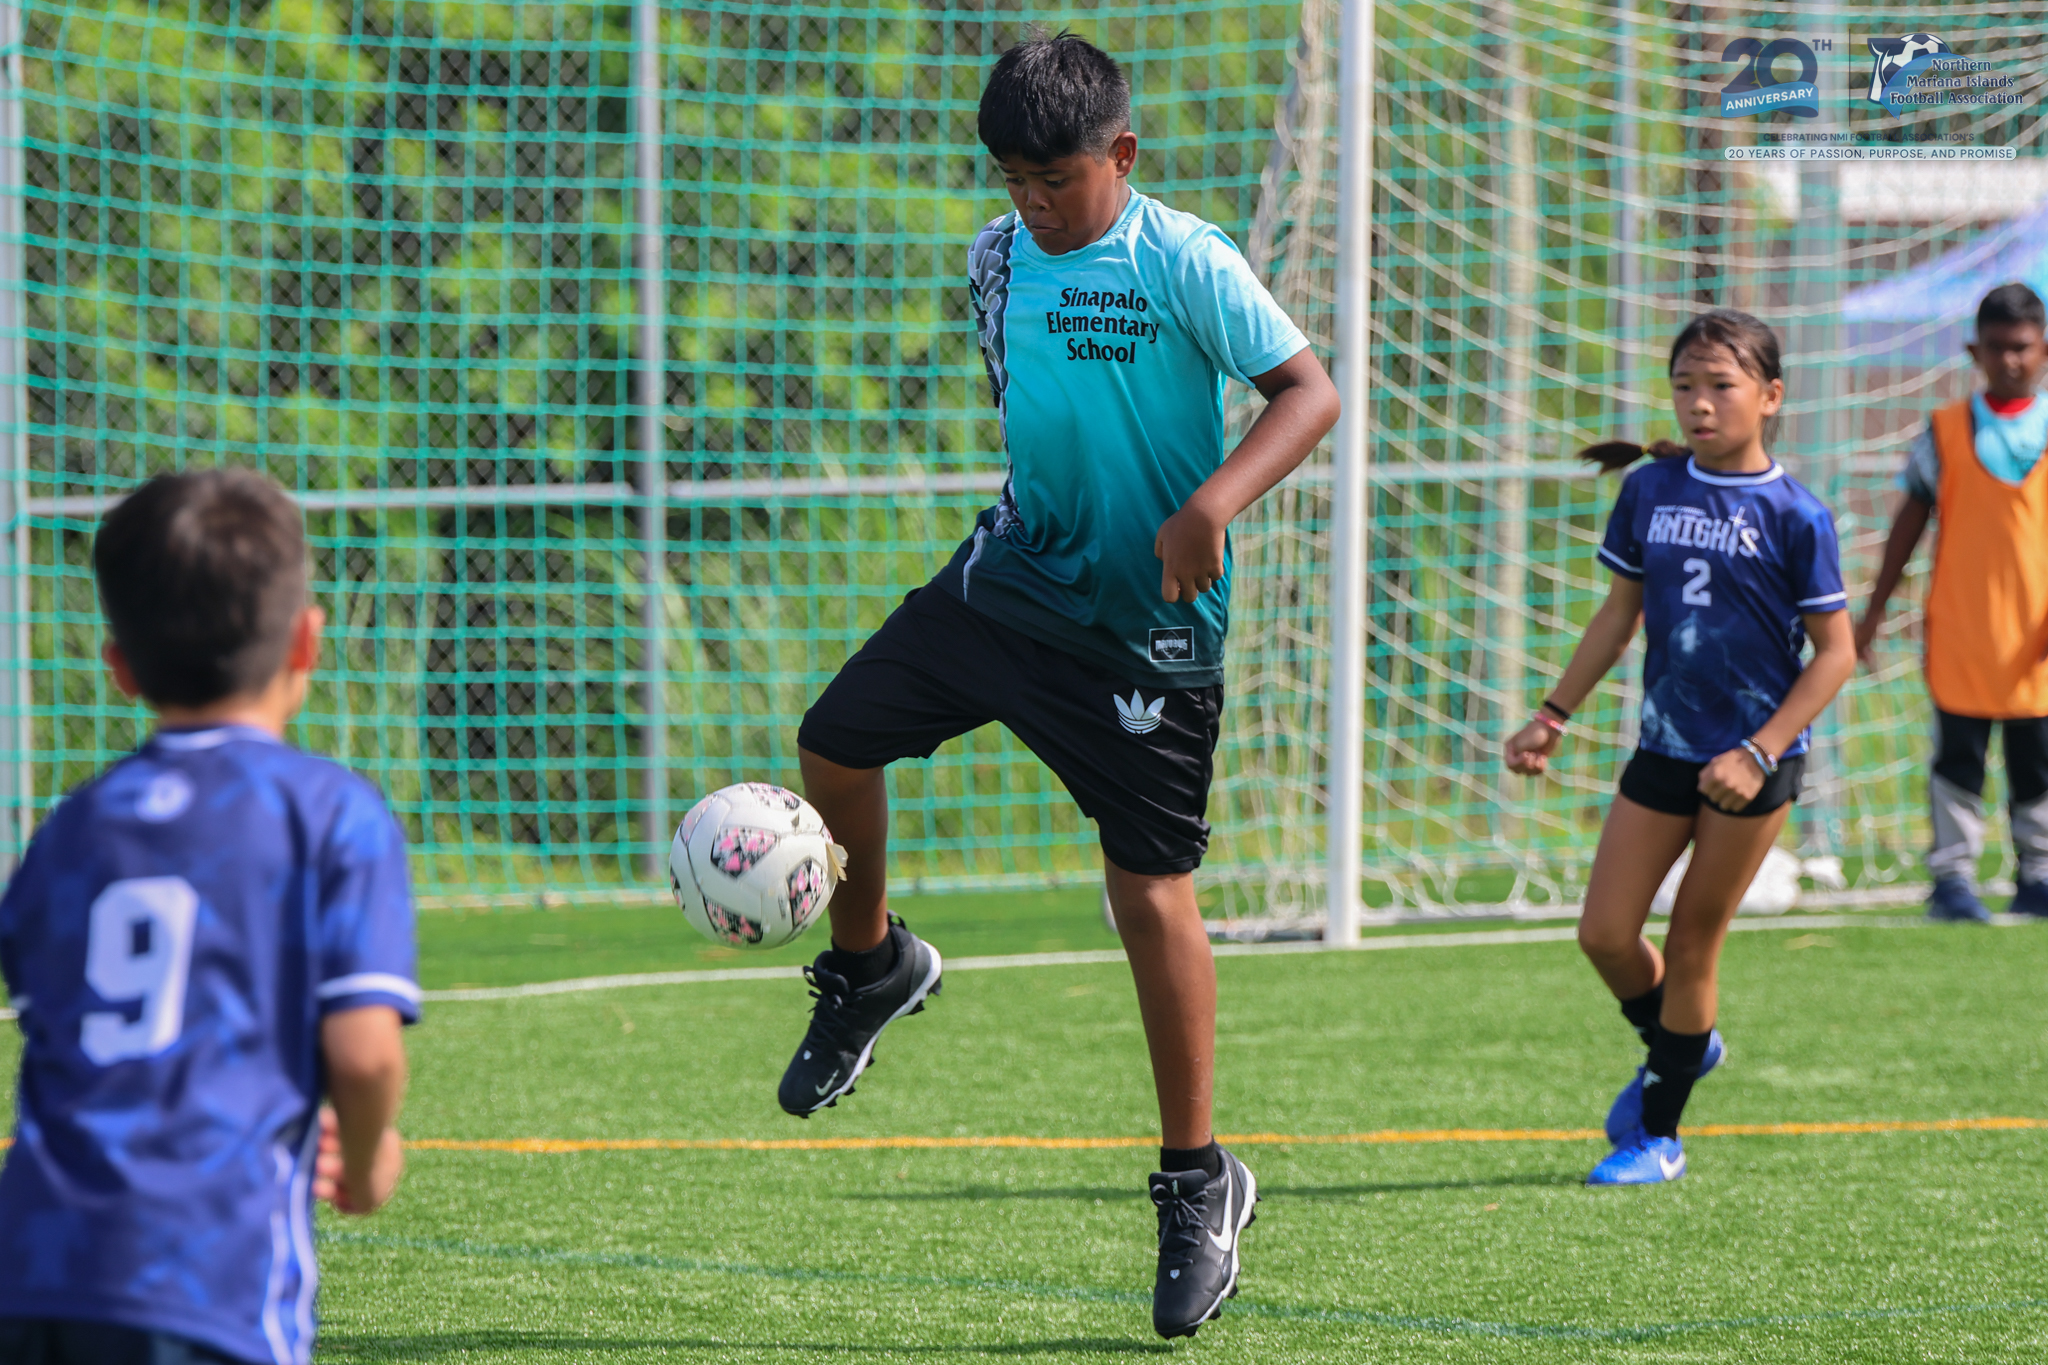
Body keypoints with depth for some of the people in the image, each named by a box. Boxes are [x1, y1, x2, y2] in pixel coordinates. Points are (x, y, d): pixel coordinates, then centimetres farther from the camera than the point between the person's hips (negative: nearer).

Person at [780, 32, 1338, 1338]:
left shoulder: (1185, 263, -15)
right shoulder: (997, 260, 4)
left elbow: (1310, 389, -17)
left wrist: (1216, 499, -31)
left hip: (1146, 628, -6)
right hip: (1013, 577, 6)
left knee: (1151, 889, -6)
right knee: (836, 740, -2)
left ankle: (1198, 1180, 4)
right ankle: (871, 964, 27)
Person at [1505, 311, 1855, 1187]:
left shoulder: (1794, 516, -11)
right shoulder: (1650, 491, 3)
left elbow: (1834, 653, -8)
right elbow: (1621, 613, 15)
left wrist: (1757, 754, -15)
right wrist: (1553, 717, 11)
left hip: (1754, 762, -5)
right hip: (1664, 748, 5)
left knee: (1692, 945, 1)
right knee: (1605, 934, 1)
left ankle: (1660, 1133, 14)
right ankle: (1679, 1046, 31)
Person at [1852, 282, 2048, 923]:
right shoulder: (1946, 431, 1)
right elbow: (1912, 519, 7)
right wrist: (1875, 608, 7)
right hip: (1960, 629, -1)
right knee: (1958, 756, 0)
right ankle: (1953, 876, 6)